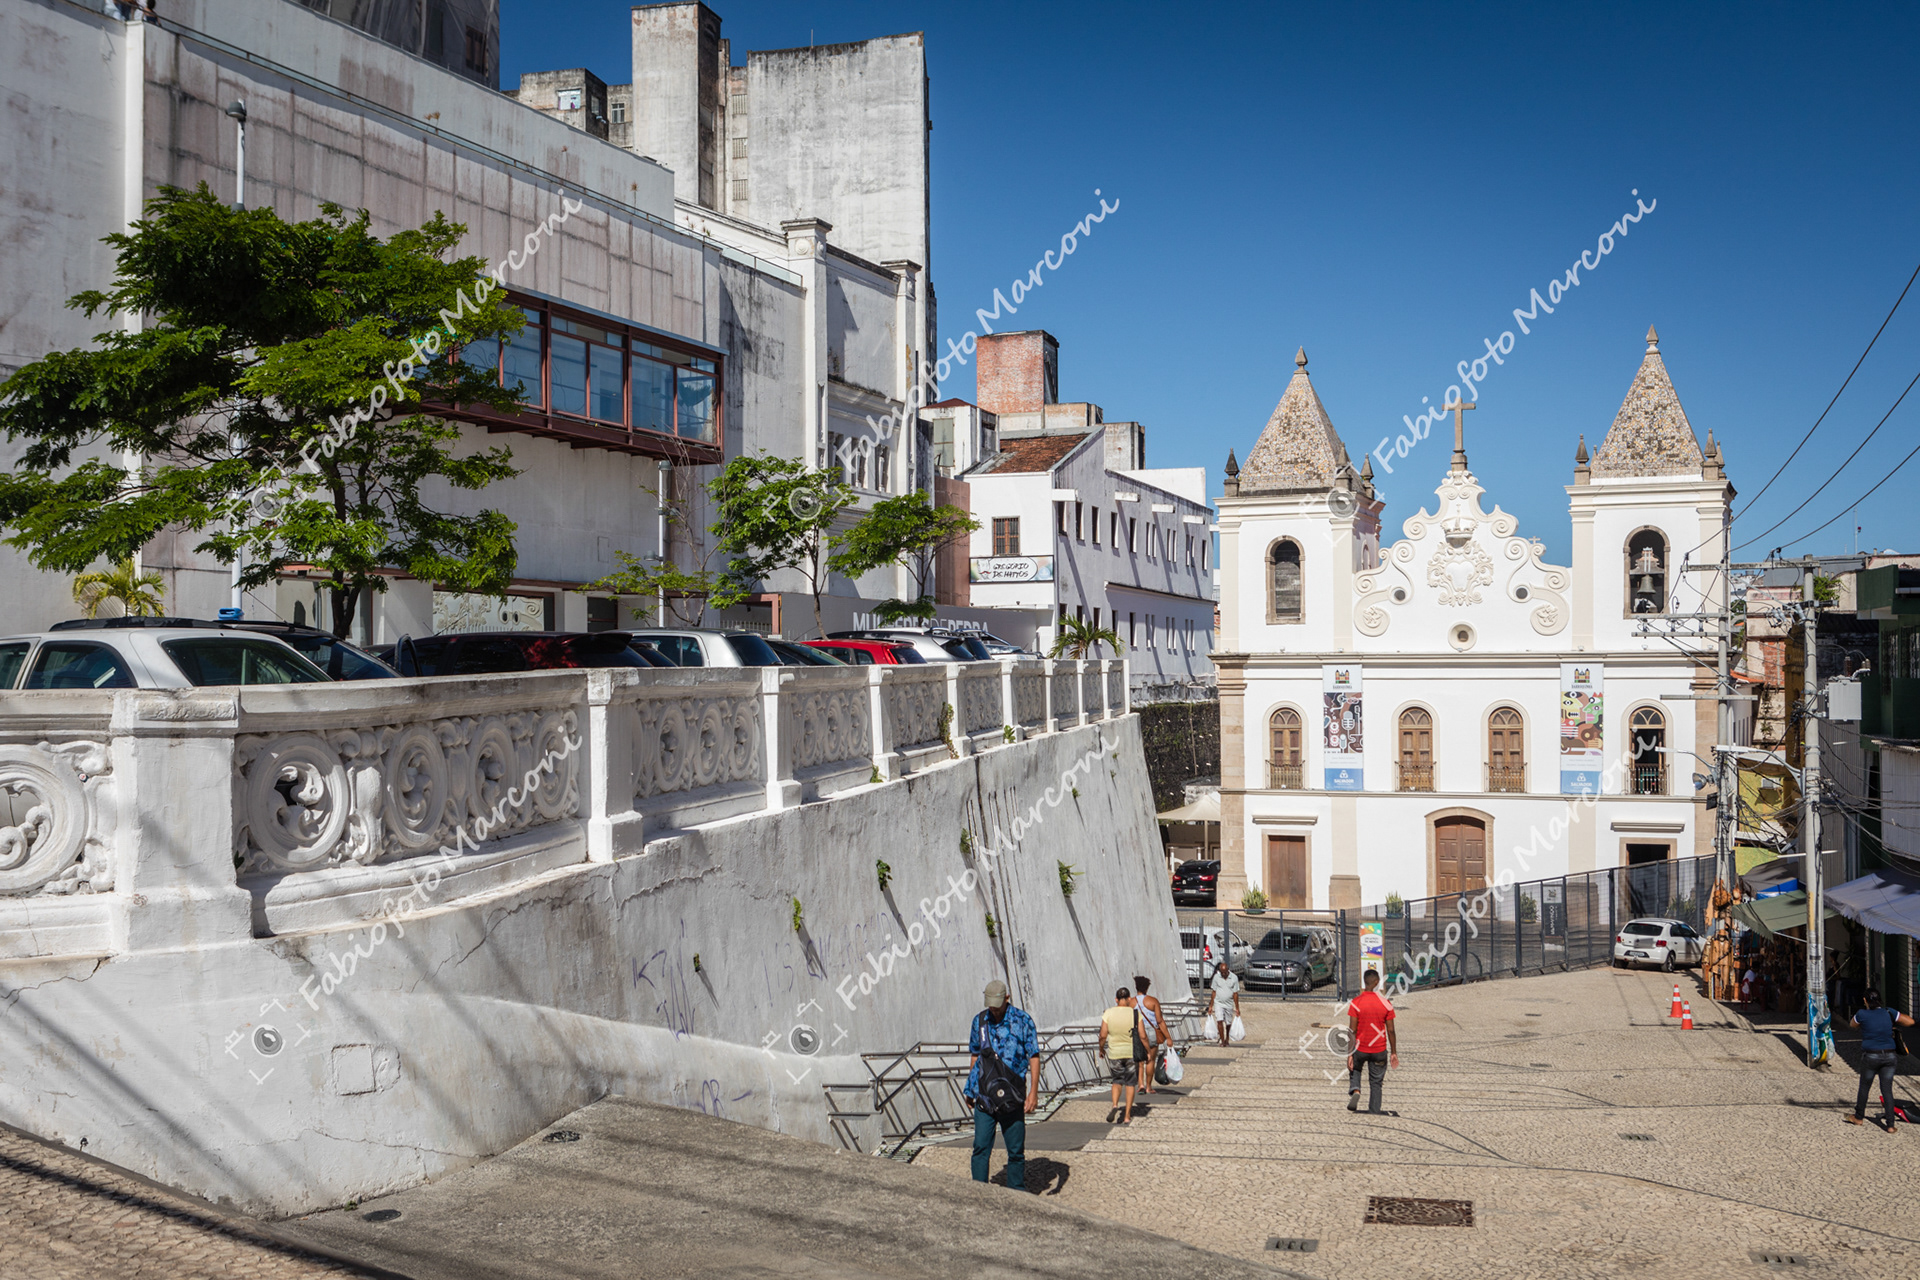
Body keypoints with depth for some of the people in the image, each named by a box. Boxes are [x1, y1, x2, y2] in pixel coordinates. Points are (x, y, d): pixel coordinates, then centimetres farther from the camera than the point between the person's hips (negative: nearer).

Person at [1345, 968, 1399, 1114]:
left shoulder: (1355, 1002, -11)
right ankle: (1374, 1113, 10)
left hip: (1360, 1048, 0)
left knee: (1355, 1069, 25)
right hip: (1379, 1050, 0)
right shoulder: (1386, 1003, -8)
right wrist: (1394, 1053, 8)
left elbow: (1352, 1031, -10)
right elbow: (1390, 1031, -3)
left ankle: (1355, 1090, -2)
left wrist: (1350, 1054, -5)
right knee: (1376, 1083, 13)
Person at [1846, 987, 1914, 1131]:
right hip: (1889, 1056, 2)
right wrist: (1894, 1024, 16)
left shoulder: (1862, 1015, -10)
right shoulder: (1889, 1013, -3)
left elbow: (1852, 1025, 10)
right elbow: (1910, 1022, 3)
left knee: (1864, 1087, 14)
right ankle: (1890, 1125, 6)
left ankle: (1858, 1117, 28)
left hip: (1870, 1056, -2)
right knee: (1887, 1090, 8)